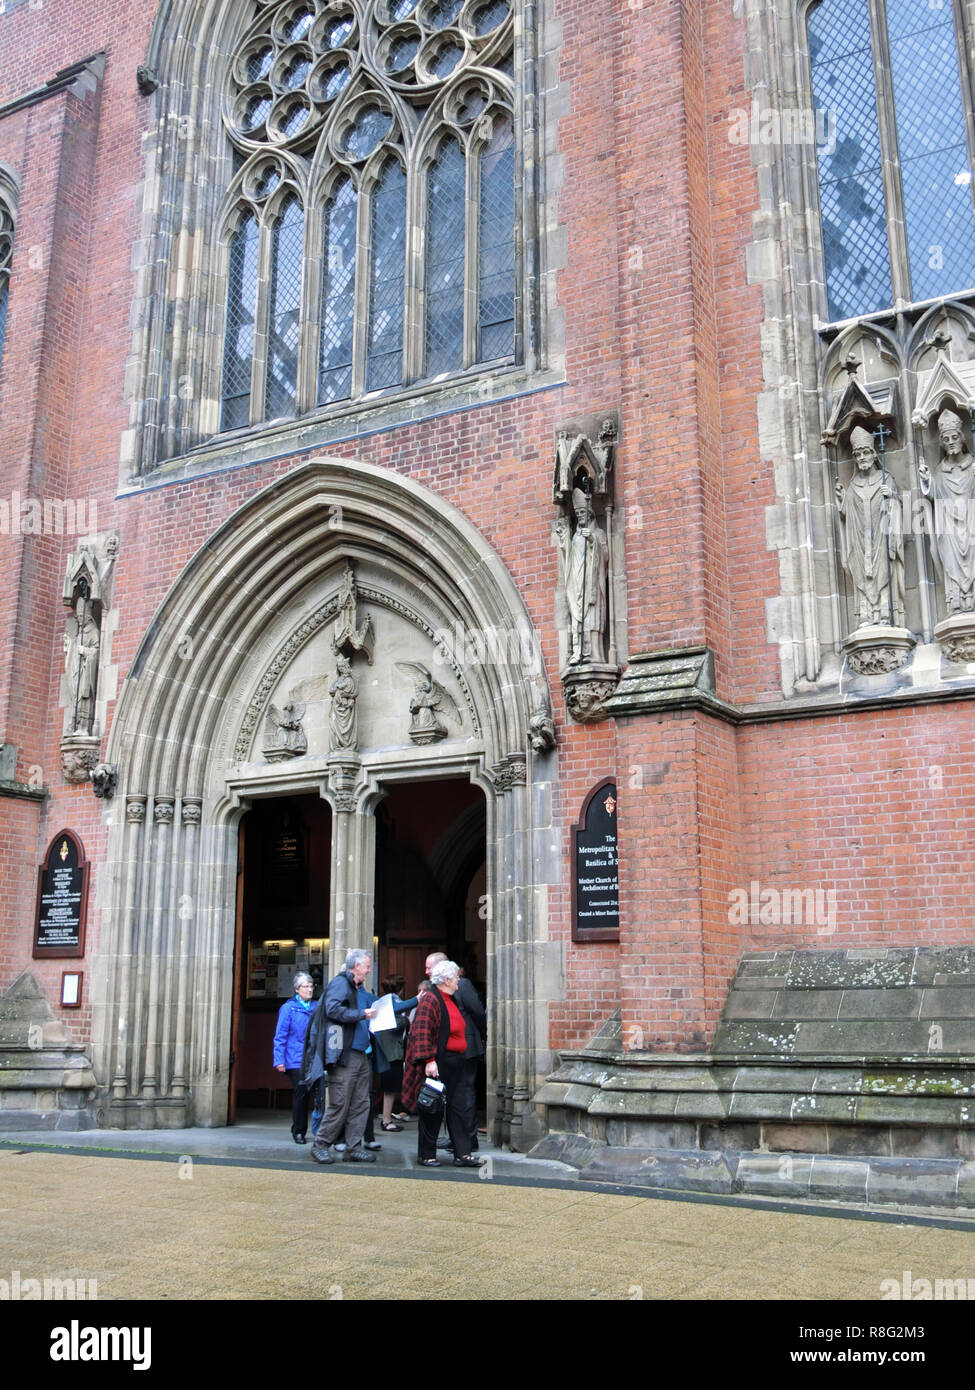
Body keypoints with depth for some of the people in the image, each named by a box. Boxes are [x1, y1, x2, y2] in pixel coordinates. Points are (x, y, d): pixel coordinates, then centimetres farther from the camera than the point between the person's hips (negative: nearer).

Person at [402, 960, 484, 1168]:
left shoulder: (450, 1001, 15)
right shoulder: (429, 1000, -14)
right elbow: (422, 1033, -21)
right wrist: (429, 1061, -26)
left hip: (456, 1065, 9)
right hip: (437, 1064, -9)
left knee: (460, 1108, 7)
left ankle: (462, 1154, 11)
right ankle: (426, 1155, 12)